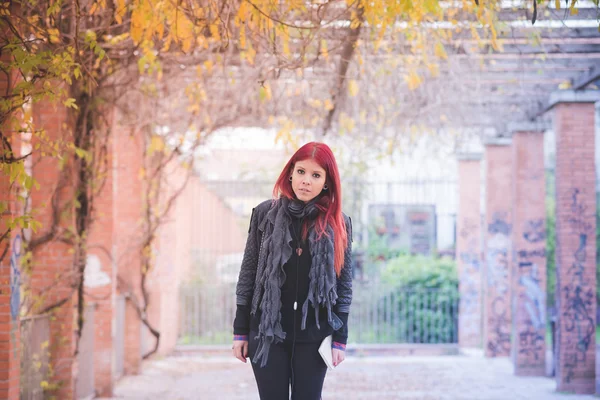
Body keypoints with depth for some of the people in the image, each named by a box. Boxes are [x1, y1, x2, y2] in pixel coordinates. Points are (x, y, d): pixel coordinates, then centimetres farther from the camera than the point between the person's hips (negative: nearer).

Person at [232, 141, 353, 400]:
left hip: (313, 333, 0)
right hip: (267, 330, 0)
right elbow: (248, 274, 2)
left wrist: (340, 338, 0)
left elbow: (344, 284, 3)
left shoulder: (338, 224, 0)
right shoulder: (265, 214, -1)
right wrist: (240, 330, 1)